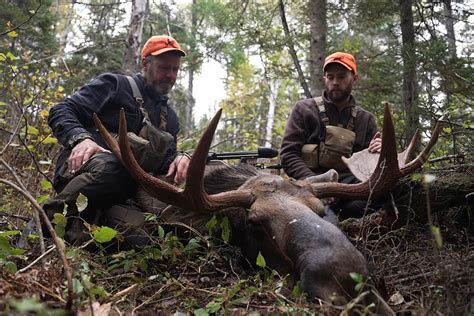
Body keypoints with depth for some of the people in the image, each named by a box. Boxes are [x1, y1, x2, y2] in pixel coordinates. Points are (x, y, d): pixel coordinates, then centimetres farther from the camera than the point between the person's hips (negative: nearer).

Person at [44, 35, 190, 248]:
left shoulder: (170, 118, 24)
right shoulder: (114, 85, 7)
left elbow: (165, 162, 20)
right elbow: (61, 112, 0)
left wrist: (180, 158, -5)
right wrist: (80, 138, -22)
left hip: (119, 196, 4)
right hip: (82, 166, -3)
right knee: (106, 166, -41)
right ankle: (50, 219, -23)